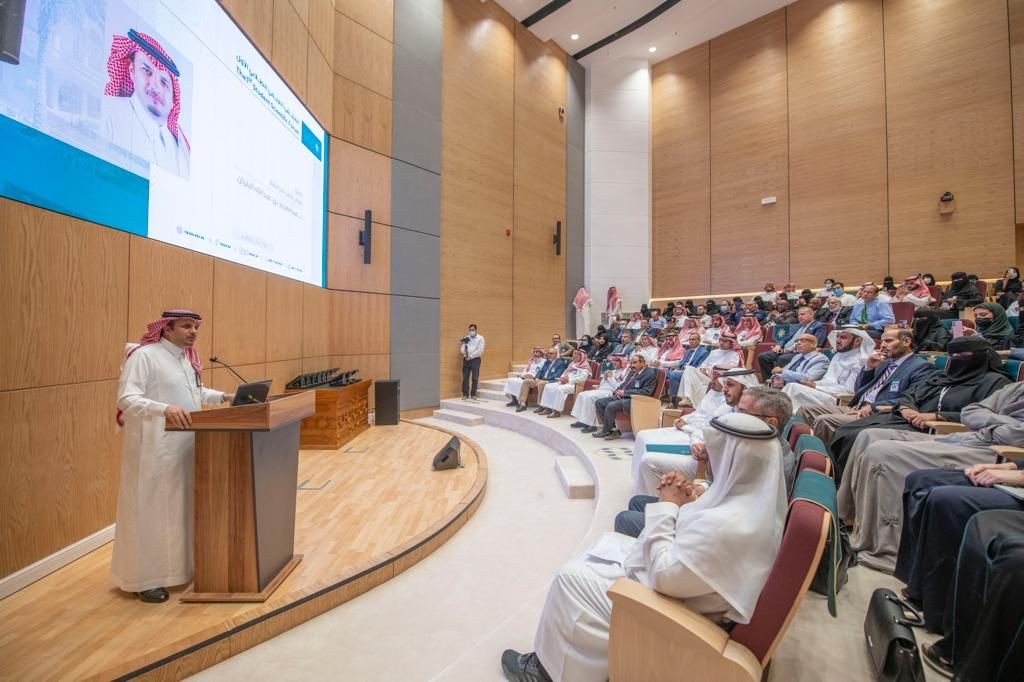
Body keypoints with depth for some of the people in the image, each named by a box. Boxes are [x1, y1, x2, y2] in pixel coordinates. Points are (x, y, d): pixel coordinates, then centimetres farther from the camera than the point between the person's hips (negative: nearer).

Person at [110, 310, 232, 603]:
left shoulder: (187, 357, 12)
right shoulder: (143, 356, -14)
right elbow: (126, 399, -22)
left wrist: (222, 396, 11)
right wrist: (164, 409, -37)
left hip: (186, 445, 8)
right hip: (155, 448, -8)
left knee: (183, 505, 17)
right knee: (152, 509, 3)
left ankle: (181, 565, 32)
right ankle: (145, 578, 18)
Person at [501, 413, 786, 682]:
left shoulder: (726, 524, -36)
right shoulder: (757, 496, -7)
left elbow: (664, 575, -28)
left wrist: (667, 506, -22)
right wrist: (687, 501, -8)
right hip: (694, 590, 9)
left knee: (571, 579, -1)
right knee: (609, 543, 20)